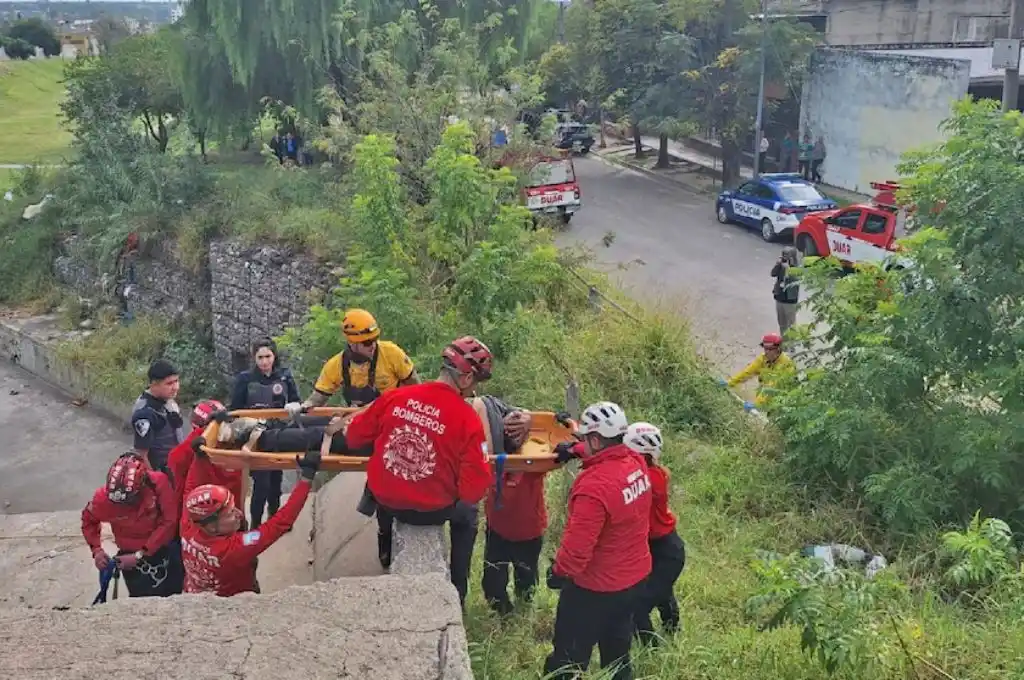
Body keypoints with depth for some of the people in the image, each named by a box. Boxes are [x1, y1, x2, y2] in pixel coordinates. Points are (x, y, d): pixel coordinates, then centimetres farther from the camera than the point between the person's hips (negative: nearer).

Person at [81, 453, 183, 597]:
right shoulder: (103, 497, -18)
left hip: (163, 547, 0)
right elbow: (88, 521, 5)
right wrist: (97, 550, -6)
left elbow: (169, 523, -20)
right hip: (130, 555, 0)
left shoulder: (159, 483, -24)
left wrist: (139, 555, -20)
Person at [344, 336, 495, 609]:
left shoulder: (394, 396, -11)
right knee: (466, 515, 30)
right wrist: (484, 463, -1)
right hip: (432, 510, -3)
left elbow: (354, 437, 2)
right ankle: (456, 594, 31)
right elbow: (474, 491, -21)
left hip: (383, 500, 3)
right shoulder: (468, 419, -21)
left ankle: (386, 554, 56)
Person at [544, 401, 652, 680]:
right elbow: (608, 460, 19)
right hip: (635, 576, 8)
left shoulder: (594, 486, -32)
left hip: (597, 586, -8)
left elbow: (578, 545, -28)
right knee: (617, 651, 25)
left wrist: (559, 572, -11)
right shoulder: (637, 463, -7)